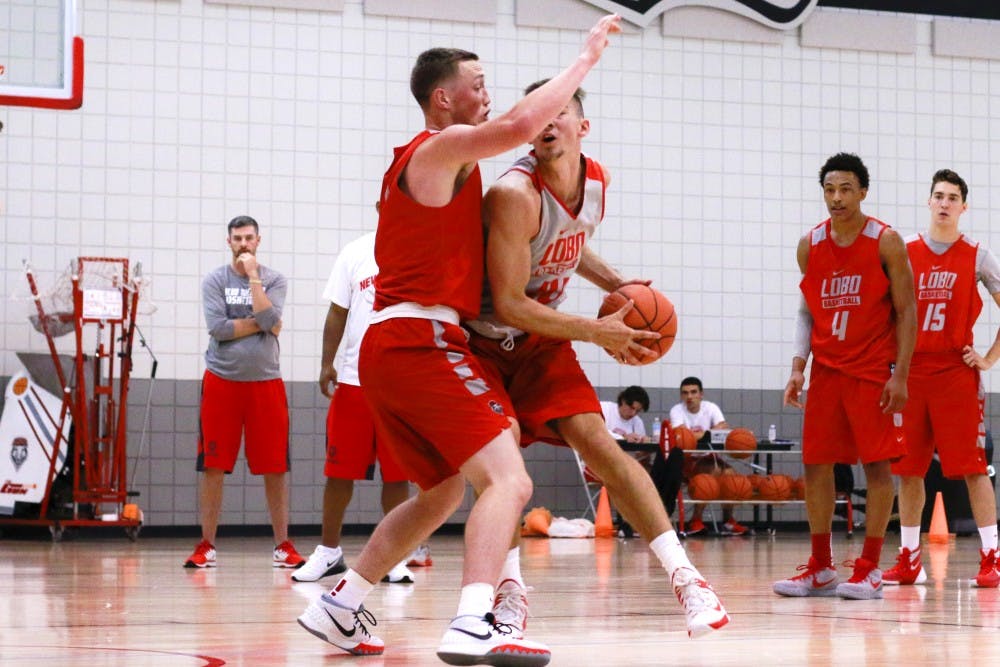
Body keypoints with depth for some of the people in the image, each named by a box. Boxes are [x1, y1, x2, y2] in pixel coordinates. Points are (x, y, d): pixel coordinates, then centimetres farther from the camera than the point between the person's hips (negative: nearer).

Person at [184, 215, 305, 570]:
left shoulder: (274, 280, 5)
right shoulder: (215, 280, 4)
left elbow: (269, 318, -13)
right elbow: (218, 328, -9)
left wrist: (253, 275, -9)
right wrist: (262, 324, -7)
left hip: (265, 381, 1)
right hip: (222, 380, -1)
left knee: (275, 468, 1)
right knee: (213, 467, -1)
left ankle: (283, 545, 9)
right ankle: (207, 546, 7)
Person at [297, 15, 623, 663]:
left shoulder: (419, 161, 24)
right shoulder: (442, 148, -7)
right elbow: (519, 125, -25)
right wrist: (586, 59, -15)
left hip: (388, 344, 10)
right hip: (421, 341, -10)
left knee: (443, 493, 24)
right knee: (508, 480, -19)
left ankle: (339, 606, 26)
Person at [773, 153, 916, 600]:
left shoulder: (885, 242, -7)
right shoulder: (810, 245, 6)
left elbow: (906, 312, -7)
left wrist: (900, 375, -14)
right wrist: (797, 367, 2)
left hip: (874, 372, -4)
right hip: (826, 370, 4)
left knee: (877, 464, -5)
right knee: (815, 464, 3)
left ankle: (869, 569, 1)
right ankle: (821, 569, 12)